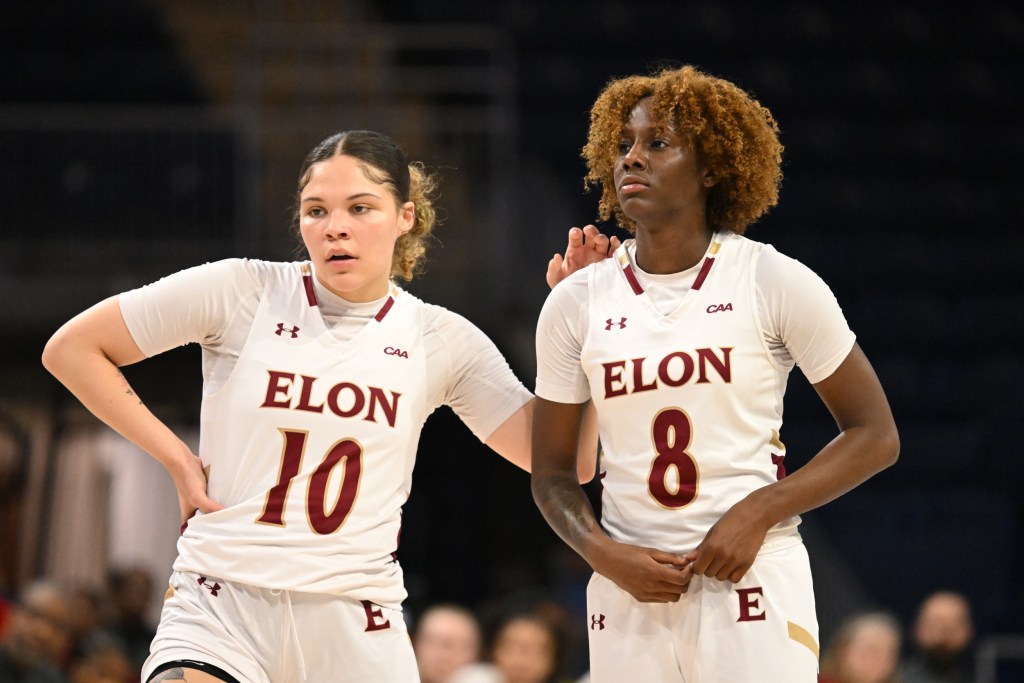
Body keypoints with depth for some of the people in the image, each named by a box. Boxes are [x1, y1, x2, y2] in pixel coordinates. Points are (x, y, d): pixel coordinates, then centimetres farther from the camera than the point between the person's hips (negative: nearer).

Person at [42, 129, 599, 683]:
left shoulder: (441, 340, 6)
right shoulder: (242, 292, -1)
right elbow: (71, 349, 4)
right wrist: (176, 458, -1)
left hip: (355, 637, 2)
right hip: (218, 615, -2)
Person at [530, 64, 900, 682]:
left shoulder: (775, 283, -2)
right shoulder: (575, 303, 6)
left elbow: (875, 436, 1)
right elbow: (552, 473, 11)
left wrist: (756, 515, -11)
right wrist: (603, 554, -9)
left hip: (755, 586, -3)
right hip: (629, 598, 3)